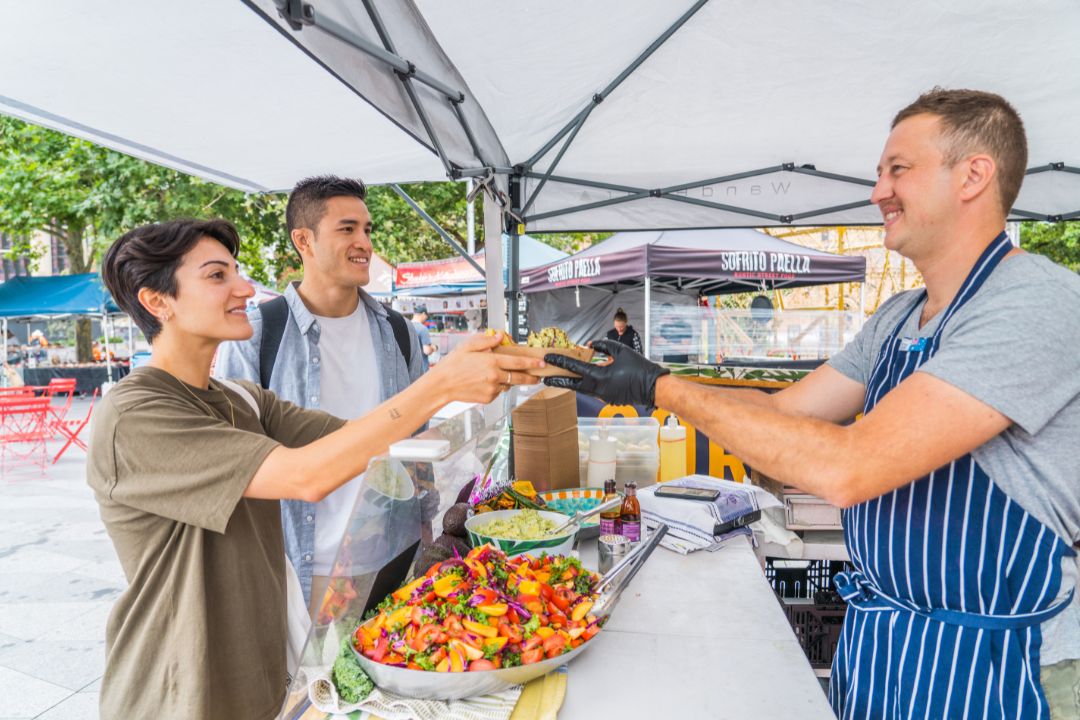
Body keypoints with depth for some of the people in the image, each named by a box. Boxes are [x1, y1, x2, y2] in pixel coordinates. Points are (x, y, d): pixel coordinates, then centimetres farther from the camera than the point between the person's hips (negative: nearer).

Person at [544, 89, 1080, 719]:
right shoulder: (898, 319, 6)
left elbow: (846, 467, -32)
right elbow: (783, 409, 5)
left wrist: (662, 389, -26)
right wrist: (645, 380, -3)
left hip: (993, 669, -7)